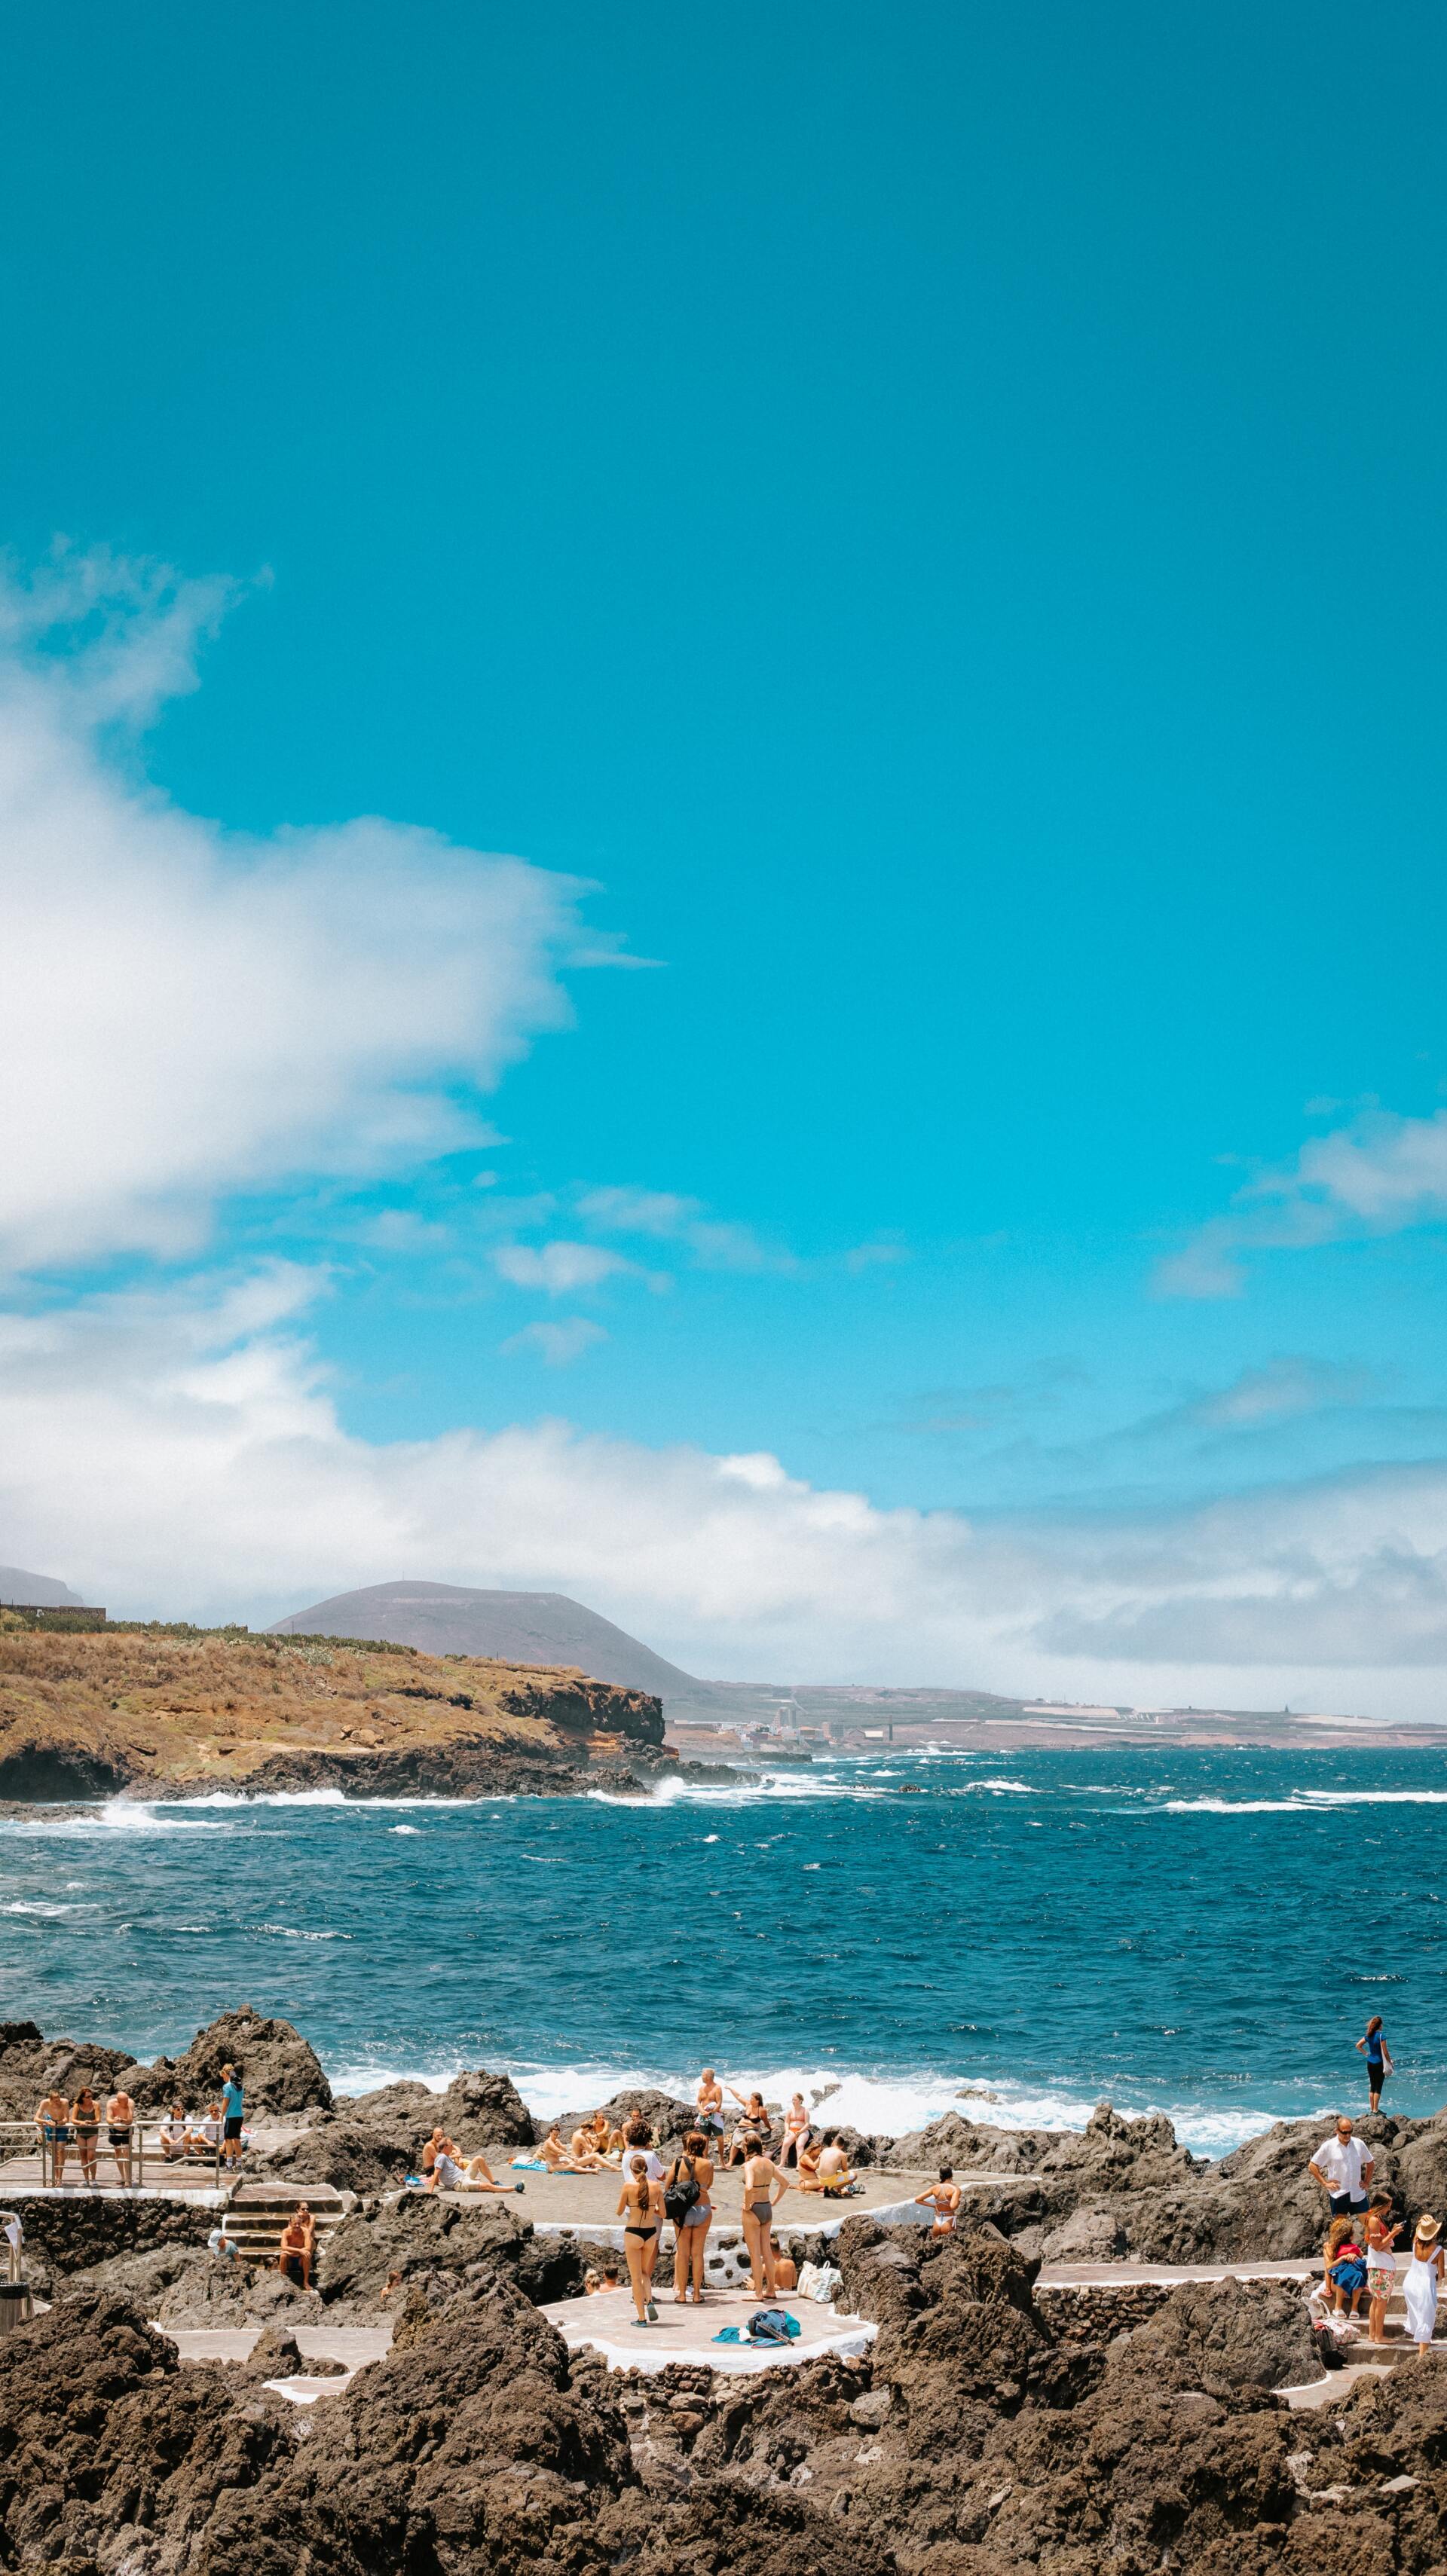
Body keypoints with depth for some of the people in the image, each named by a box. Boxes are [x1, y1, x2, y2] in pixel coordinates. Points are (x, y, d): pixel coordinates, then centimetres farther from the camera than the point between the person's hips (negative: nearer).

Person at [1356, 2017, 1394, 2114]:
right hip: (1379, 2064, -6)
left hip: (1370, 2063, 6)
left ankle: (1372, 2109, 17)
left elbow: (1358, 2046, 8)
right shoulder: (1381, 2036, -16)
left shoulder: (1368, 2035, 3)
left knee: (1372, 2087, 13)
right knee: (1378, 2088, 0)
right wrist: (1390, 2062, -2)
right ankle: (1376, 2110, 0)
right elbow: (1385, 2052, -14)